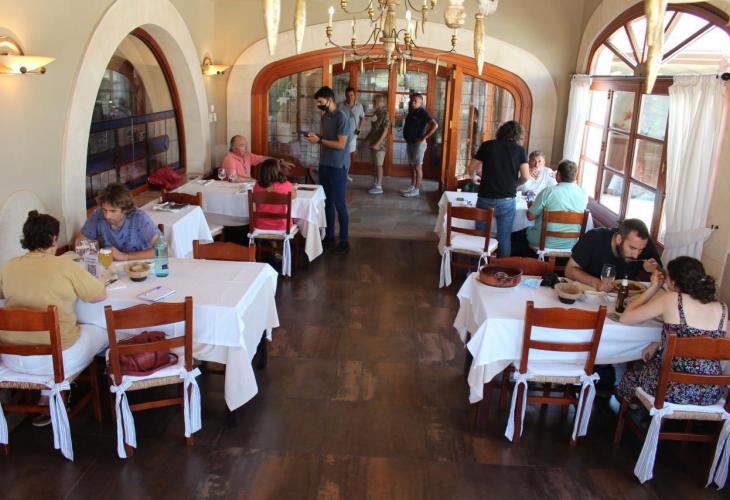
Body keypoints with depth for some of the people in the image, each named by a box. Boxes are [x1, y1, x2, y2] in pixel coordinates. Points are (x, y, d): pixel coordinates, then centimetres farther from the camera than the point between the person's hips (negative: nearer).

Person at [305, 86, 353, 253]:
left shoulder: (341, 118, -17)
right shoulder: (325, 116, 9)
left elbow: (340, 144, -21)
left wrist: (319, 141, -20)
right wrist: (315, 137, 2)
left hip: (338, 166, -8)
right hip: (324, 164, 8)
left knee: (339, 203, -2)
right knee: (327, 201, 14)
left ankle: (344, 240, 6)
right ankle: (329, 235, 26)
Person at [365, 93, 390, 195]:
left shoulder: (385, 114, -15)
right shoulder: (375, 113, 11)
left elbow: (385, 131, -19)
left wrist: (377, 144, -23)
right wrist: (366, 139, 19)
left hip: (380, 144, -8)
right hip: (373, 143, 8)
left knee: (379, 165, -3)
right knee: (374, 164, 12)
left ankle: (379, 187, 3)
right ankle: (375, 184, 21)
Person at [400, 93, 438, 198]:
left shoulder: (422, 112, -15)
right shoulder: (411, 112, 10)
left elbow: (435, 125, -23)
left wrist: (424, 137, -21)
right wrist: (407, 138, 12)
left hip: (418, 144, -9)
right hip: (410, 143, 9)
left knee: (417, 167, -2)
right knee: (412, 166, 14)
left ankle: (416, 190, 4)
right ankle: (412, 187, 24)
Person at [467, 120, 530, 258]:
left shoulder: (487, 145, 2)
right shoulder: (520, 150, 2)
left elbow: (471, 169, 3)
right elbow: (525, 177, -4)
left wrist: (473, 178, 25)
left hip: (485, 199, 1)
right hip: (507, 201, 0)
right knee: (504, 238, 8)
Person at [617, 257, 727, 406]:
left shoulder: (672, 299, -11)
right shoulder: (722, 309, 2)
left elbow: (625, 318, -1)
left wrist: (653, 288, 7)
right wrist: (660, 344, 17)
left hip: (675, 389, -5)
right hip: (711, 393, 5)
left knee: (635, 369, 30)